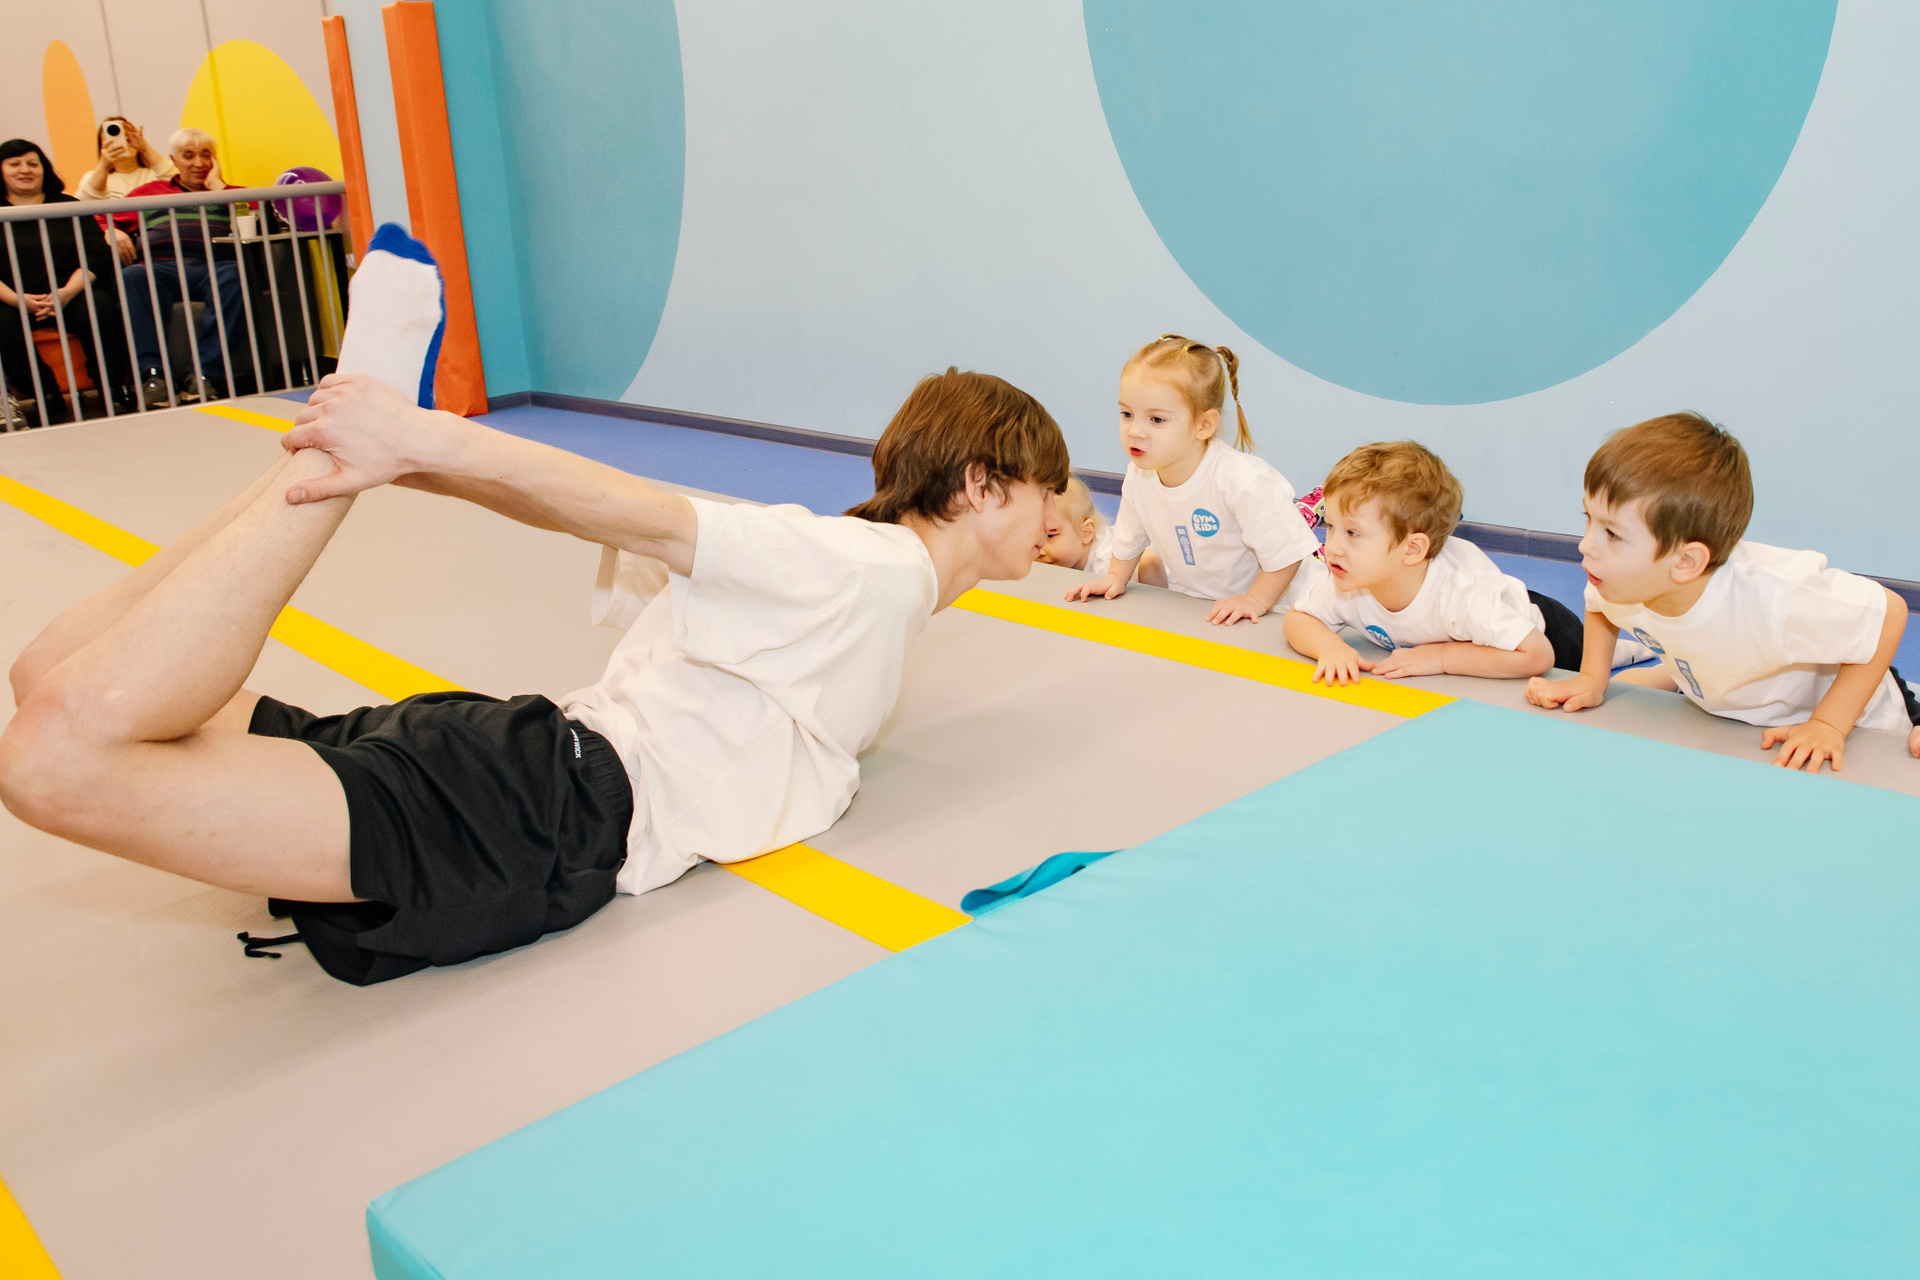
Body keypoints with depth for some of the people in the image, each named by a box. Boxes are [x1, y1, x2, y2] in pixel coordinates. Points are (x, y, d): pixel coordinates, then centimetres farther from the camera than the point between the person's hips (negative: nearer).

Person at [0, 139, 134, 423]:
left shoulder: (68, 207, 17)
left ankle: (115, 396, -25)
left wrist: (68, 292, -15)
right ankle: (50, 403, -27)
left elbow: (97, 255, 4)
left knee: (99, 308, -34)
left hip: (72, 295, 0)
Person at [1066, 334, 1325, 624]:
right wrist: (1116, 578, 4)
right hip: (1193, 600, 7)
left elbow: (1286, 554, -22)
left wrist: (1255, 602, -20)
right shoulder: (1137, 477, -9)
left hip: (1272, 603, -7)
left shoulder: (1245, 481, -30)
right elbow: (1129, 539, 12)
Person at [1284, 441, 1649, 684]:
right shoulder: (1347, 586, -30)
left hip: (1539, 630, -6)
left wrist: (1440, 657, -44)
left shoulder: (1461, 591, -47)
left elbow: (1536, 657, -45)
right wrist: (1330, 646, -37)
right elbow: (1297, 619, -15)